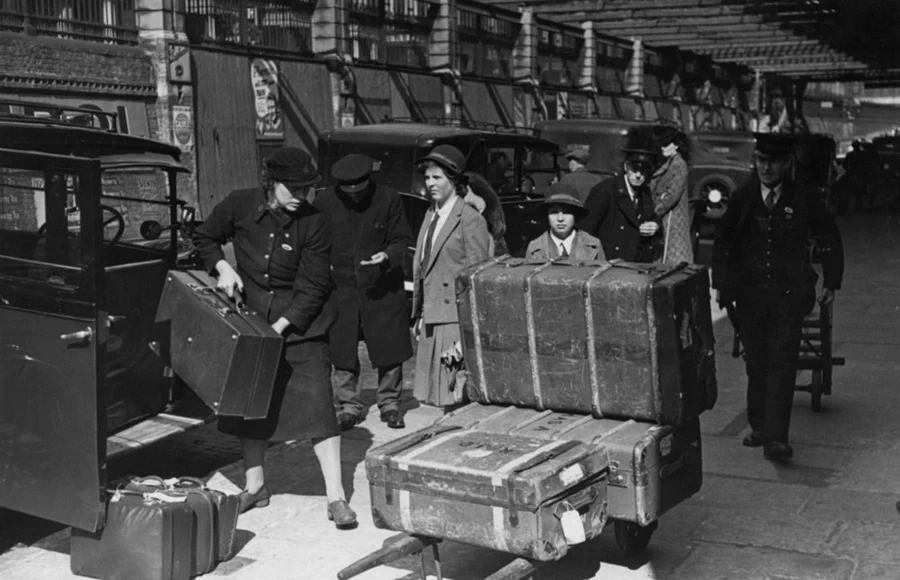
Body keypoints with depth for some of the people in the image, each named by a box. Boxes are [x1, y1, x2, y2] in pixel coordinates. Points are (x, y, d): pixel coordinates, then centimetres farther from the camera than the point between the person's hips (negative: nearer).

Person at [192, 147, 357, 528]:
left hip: (300, 321, -3)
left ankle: (335, 496, -5)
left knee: (316, 401, -11)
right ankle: (255, 486, 27)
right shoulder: (240, 206, -7)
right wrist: (223, 267, -8)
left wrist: (280, 326, -21)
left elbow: (314, 287, -13)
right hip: (250, 314, 4)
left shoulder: (313, 224, -14)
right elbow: (204, 238, 10)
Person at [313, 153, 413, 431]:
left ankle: (389, 403, 23)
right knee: (342, 351, 5)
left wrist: (388, 255, -20)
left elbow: (402, 239, 0)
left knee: (390, 350, 5)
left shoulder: (388, 199, -5)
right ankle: (349, 406, 21)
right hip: (341, 289, 1)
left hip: (383, 288, -1)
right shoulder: (324, 202, -1)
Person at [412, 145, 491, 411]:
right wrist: (419, 314, 15)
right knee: (434, 398, 9)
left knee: (456, 397, -5)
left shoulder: (470, 219, -9)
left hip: (455, 319, -7)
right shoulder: (430, 214, 15)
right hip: (432, 318, 7)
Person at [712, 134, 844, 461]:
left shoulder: (804, 200, 0)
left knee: (782, 364, -10)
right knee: (756, 364, 9)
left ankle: (776, 438, -12)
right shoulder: (742, 200, 4)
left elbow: (830, 241, 11)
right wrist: (720, 285, 8)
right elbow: (723, 243, 12)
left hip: (789, 295, -2)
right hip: (748, 295, 2)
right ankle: (759, 427, 21)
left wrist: (832, 284, 10)